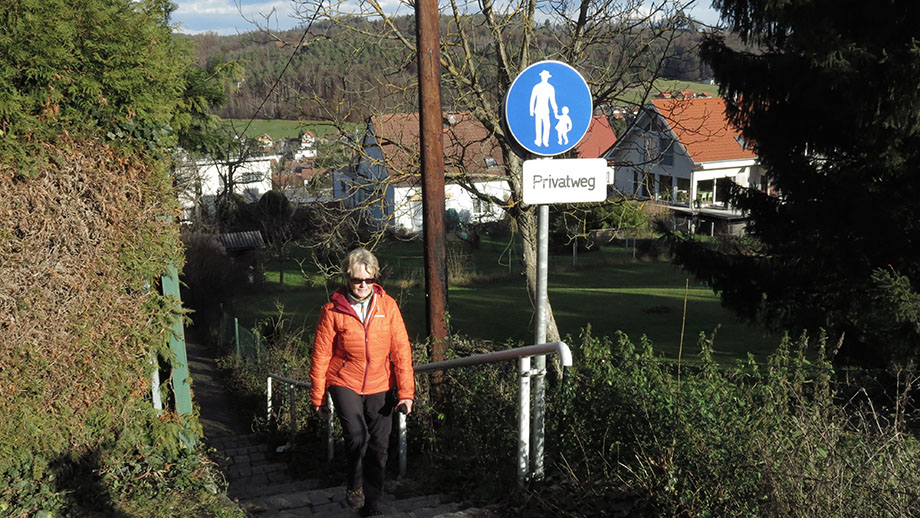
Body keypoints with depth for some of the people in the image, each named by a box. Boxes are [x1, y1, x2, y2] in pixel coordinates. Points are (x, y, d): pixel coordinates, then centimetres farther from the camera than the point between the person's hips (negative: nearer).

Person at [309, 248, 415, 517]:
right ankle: (354, 487, 7)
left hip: (380, 386, 3)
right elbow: (321, 355, -2)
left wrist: (406, 391, -8)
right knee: (357, 436, -21)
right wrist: (318, 397, 0)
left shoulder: (387, 305, -3)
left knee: (378, 447, 6)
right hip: (345, 383, -2)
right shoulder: (332, 310, -8)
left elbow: (401, 350, -3)